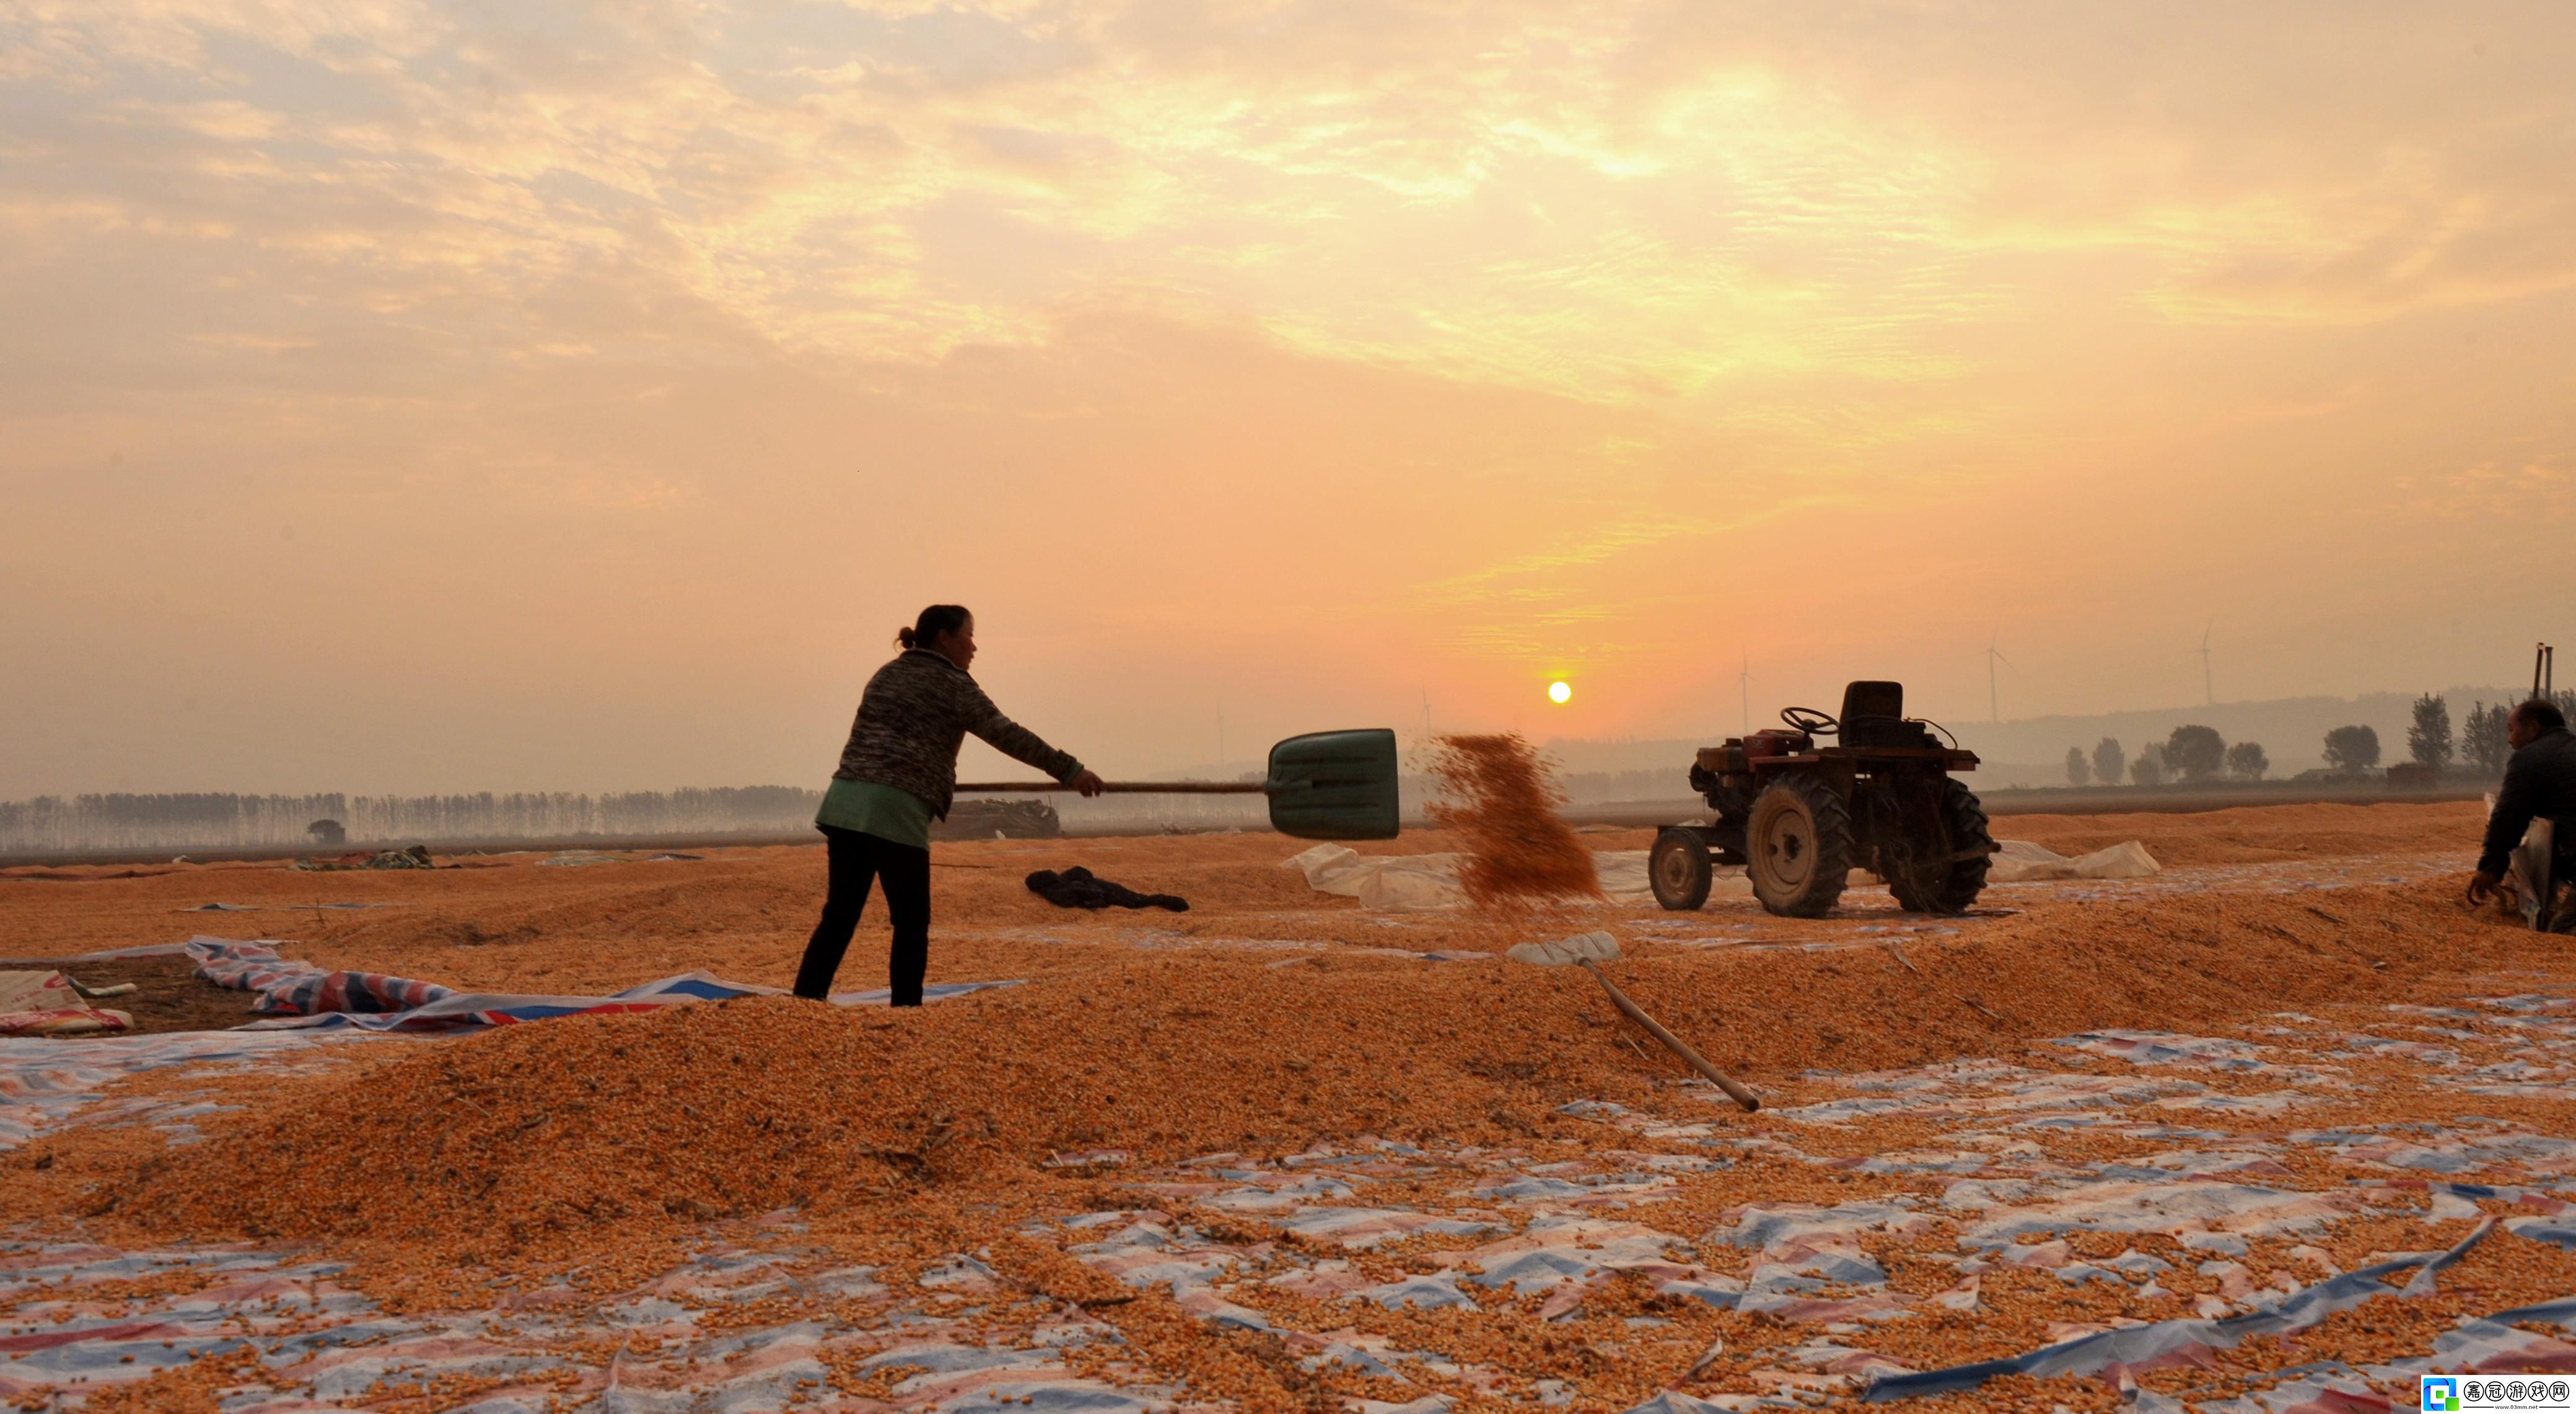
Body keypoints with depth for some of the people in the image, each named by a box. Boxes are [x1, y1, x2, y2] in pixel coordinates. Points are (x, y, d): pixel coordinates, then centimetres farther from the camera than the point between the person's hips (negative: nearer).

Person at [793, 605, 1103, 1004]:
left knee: (840, 916, 8)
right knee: (911, 925, 4)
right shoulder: (952, 683, 3)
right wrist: (1069, 770, -3)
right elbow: (1006, 735, -4)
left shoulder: (886, 674, 24)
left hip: (844, 804, 7)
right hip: (897, 811, -7)